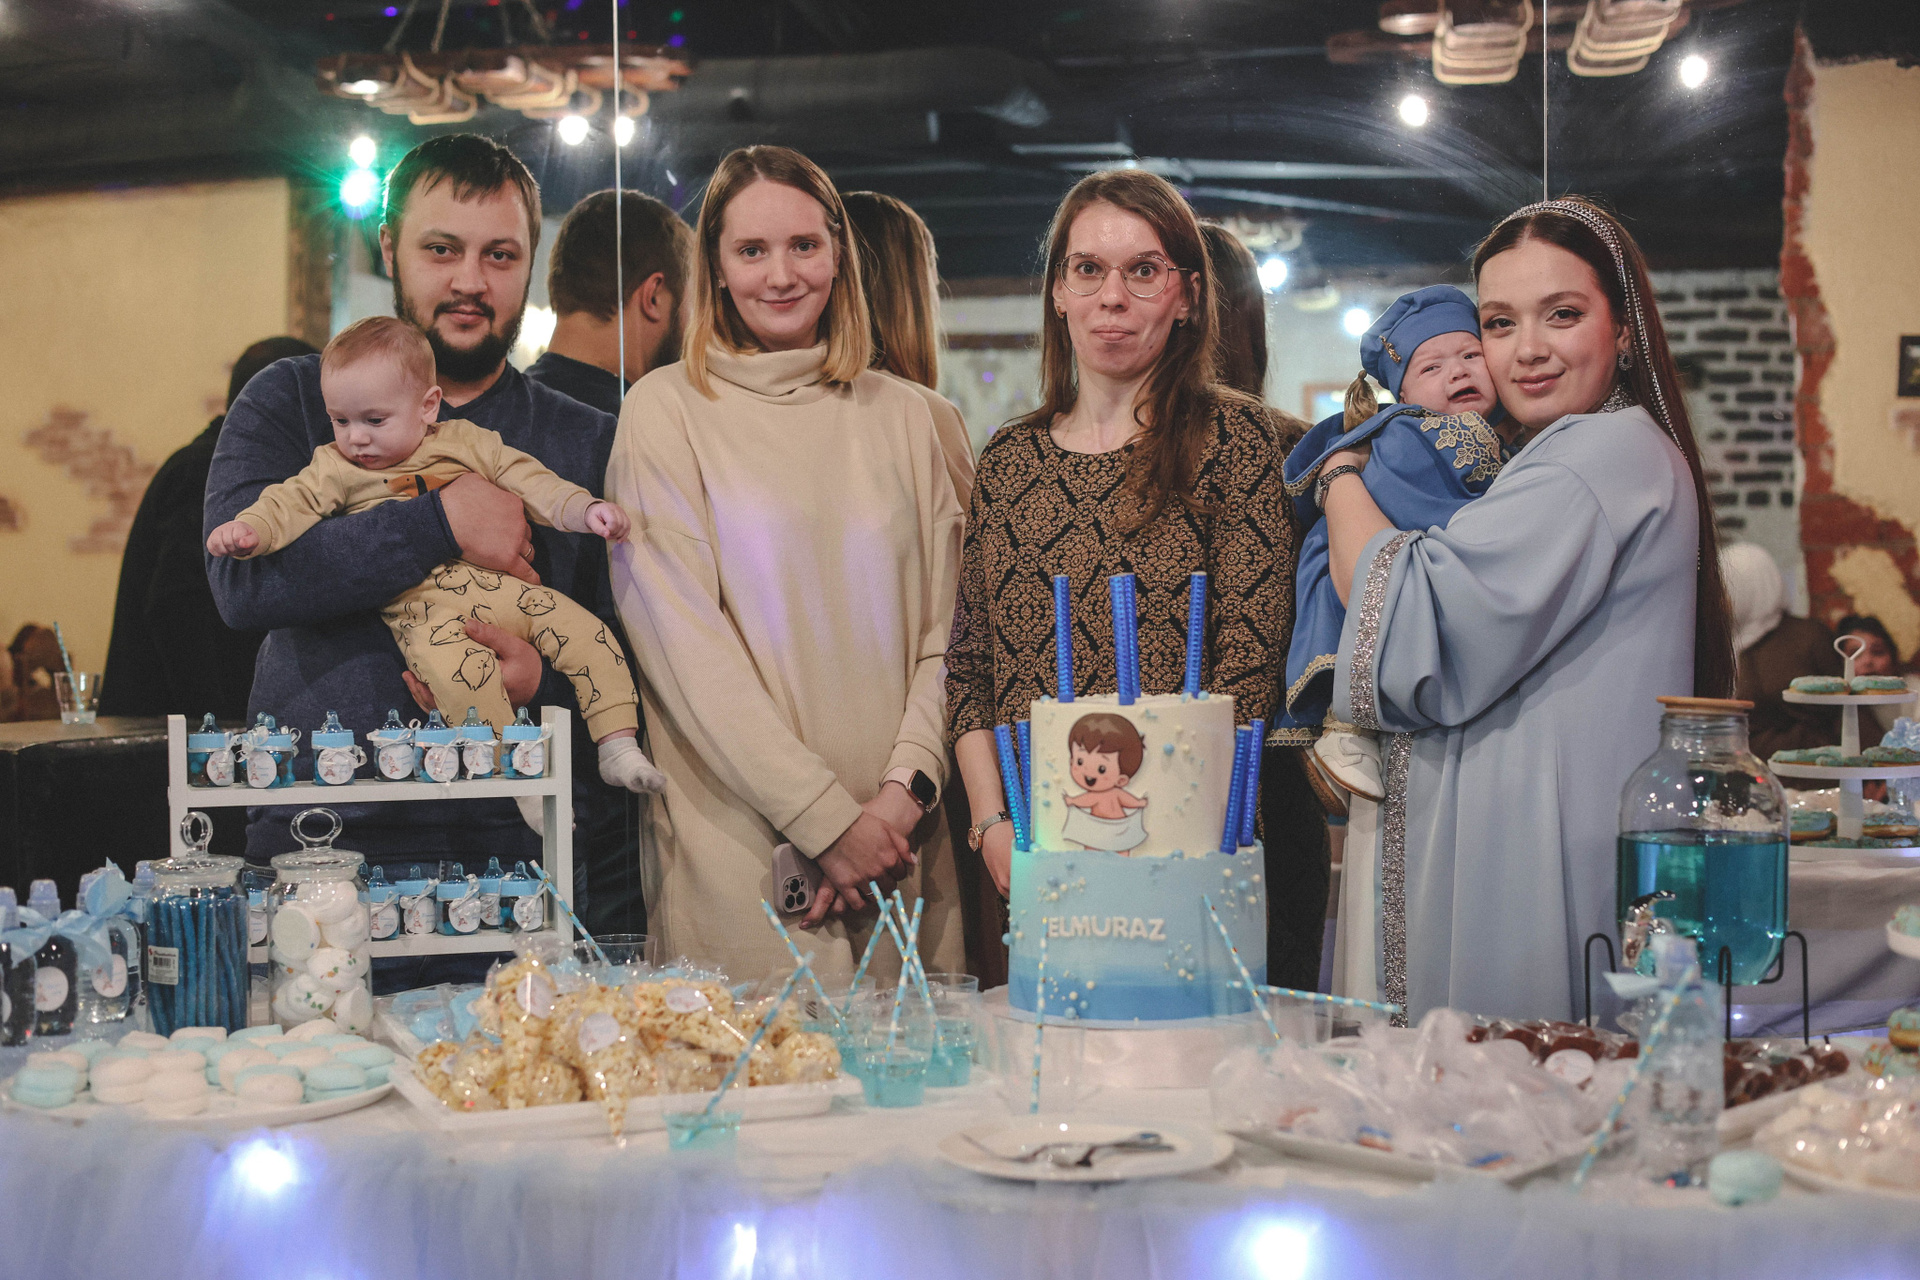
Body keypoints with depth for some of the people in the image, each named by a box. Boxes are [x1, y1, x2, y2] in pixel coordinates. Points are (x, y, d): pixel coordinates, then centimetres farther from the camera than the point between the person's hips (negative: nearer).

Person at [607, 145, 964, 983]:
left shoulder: (901, 416, 12)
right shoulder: (667, 409, 1)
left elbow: (944, 630, 9)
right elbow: (683, 640, -7)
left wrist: (905, 787, -8)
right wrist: (828, 819, -12)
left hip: (903, 849, 3)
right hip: (739, 846, -3)